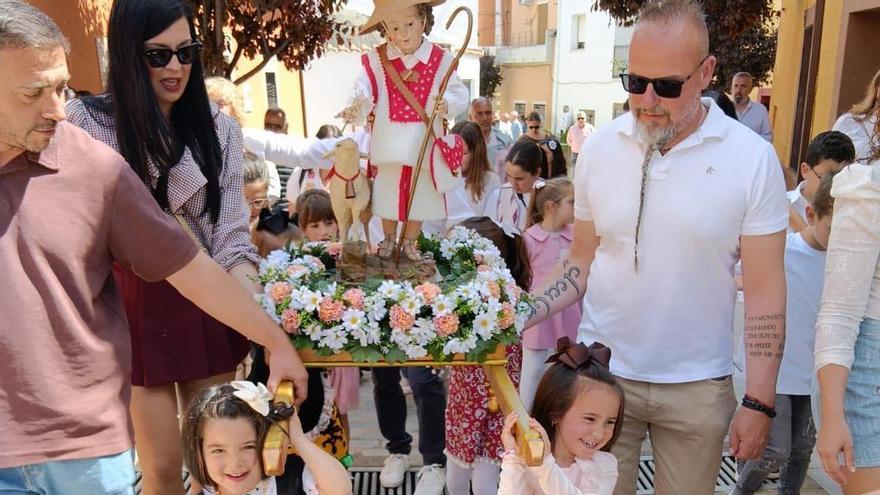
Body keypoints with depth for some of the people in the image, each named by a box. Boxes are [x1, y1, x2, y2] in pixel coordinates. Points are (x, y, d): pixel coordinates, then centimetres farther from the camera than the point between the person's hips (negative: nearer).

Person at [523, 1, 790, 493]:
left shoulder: (753, 158, -9)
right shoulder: (599, 148, -3)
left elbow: (765, 290, -5)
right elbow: (581, 264, 4)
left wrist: (759, 401, -6)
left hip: (697, 386, -1)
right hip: (603, 373, 1)